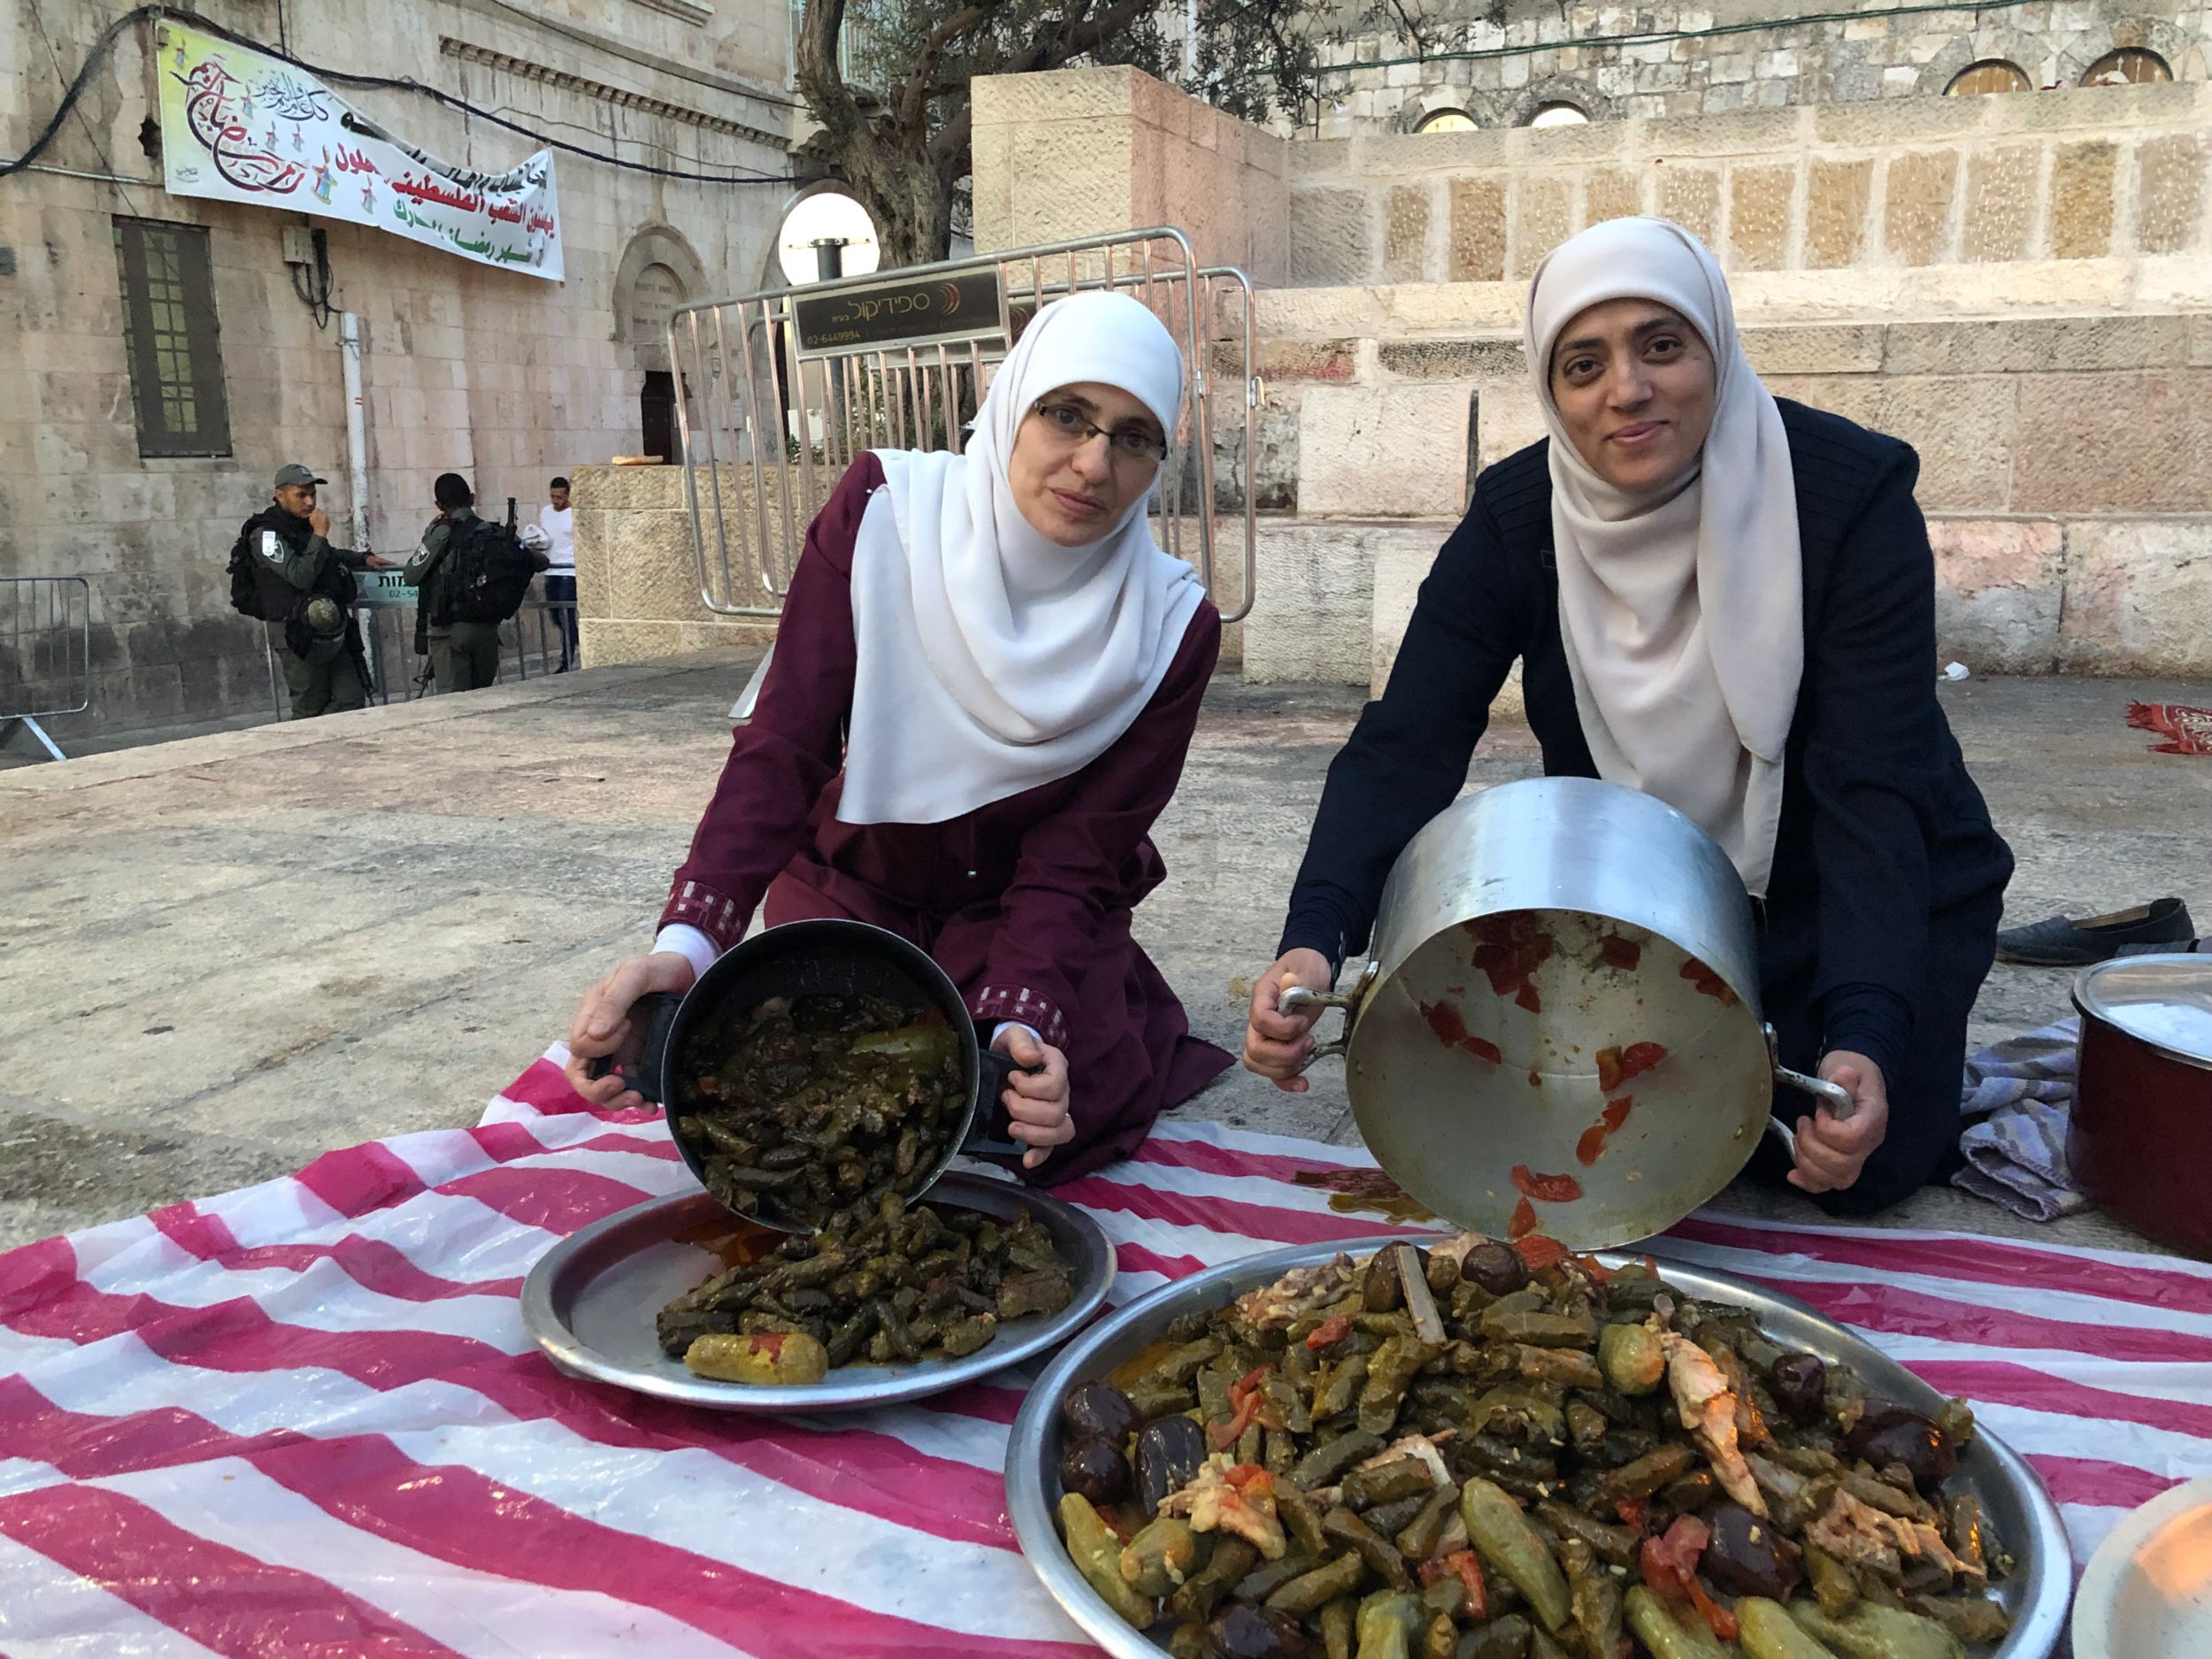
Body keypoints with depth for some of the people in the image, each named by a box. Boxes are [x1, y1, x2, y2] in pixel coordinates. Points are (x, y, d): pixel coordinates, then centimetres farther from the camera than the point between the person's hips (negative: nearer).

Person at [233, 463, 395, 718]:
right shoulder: (266, 534, -9)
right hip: (298, 635, -8)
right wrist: (320, 535, -17)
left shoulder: (304, 525, 17)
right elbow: (301, 576, -23)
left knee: (351, 699, 2)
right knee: (311, 710, -3)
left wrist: (365, 558, 29)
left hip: (331, 630, 8)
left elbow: (329, 556, 39)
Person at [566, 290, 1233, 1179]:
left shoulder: (1171, 626, -16)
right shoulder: (884, 509, -18)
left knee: (1057, 1102, -21)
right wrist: (688, 943, -38)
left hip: (1017, 906, 0)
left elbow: (1072, 862, -16)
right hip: (849, 884, 0)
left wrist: (1019, 1027, -35)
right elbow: (782, 744, -23)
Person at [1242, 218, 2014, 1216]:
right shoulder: (1516, 516, -16)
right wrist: (1315, 938, -43)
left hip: (1874, 889, -2)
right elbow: (1407, 742, -25)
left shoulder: (1851, 494, -24)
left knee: (1862, 1168, -15)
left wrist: (1865, 1037, -43)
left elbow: (1874, 795, -29)